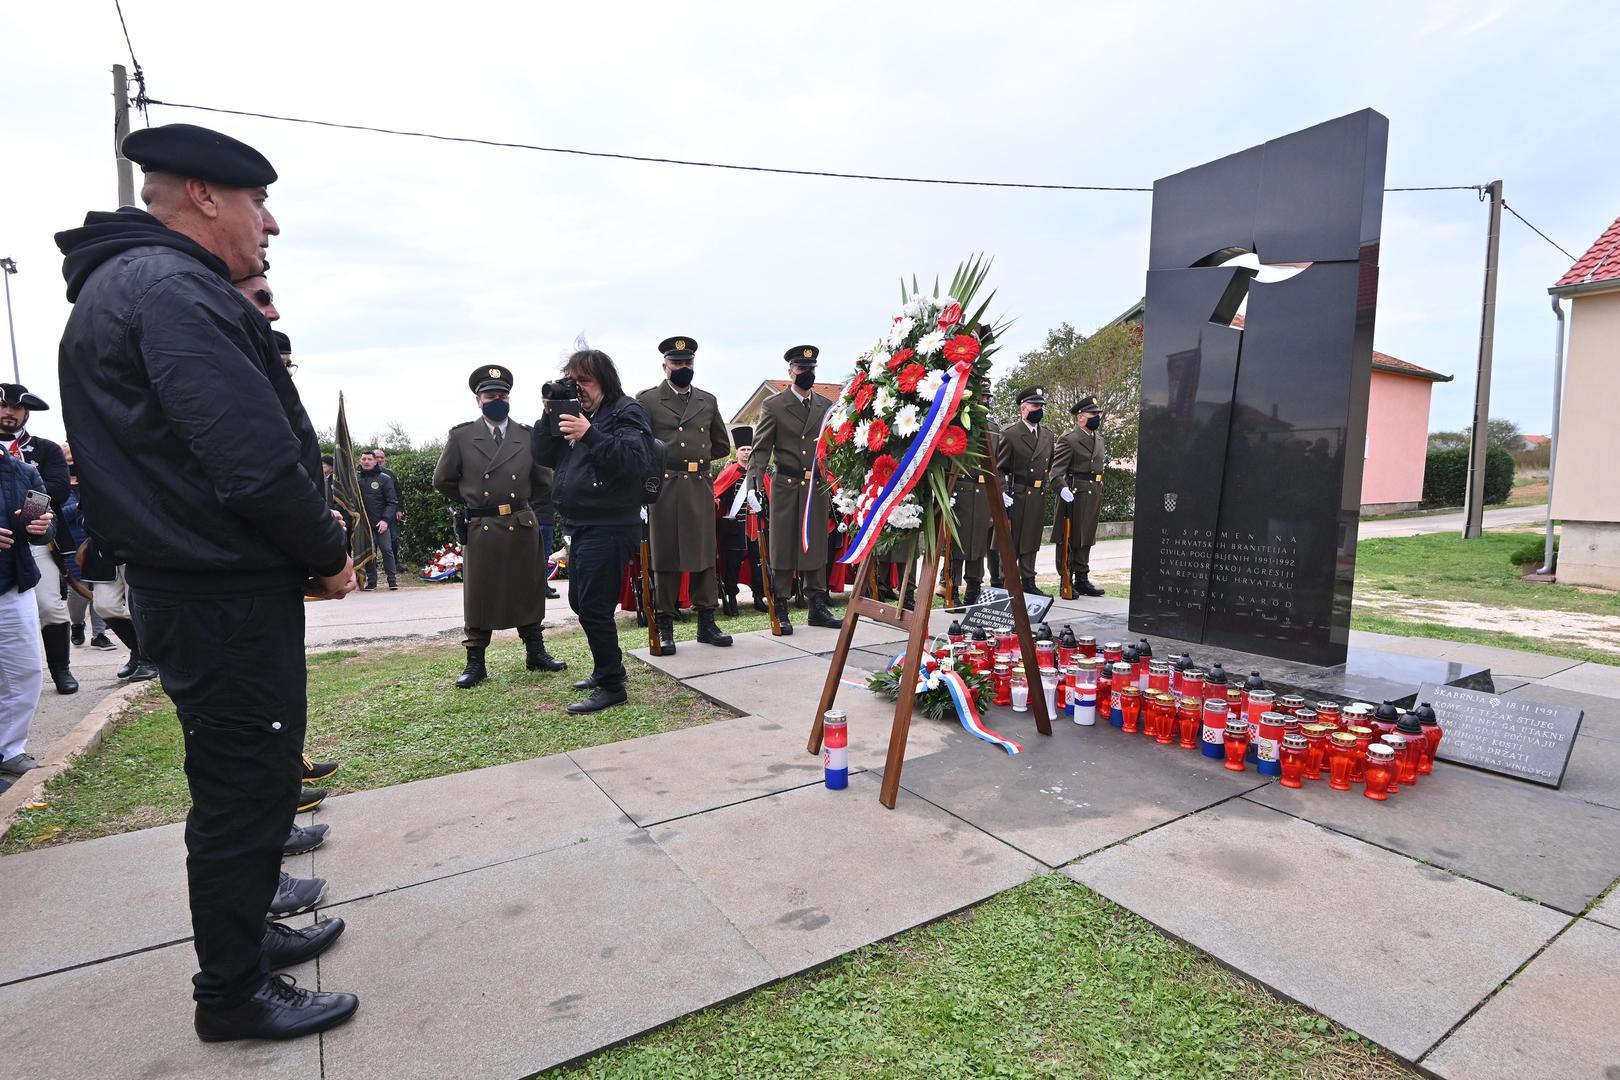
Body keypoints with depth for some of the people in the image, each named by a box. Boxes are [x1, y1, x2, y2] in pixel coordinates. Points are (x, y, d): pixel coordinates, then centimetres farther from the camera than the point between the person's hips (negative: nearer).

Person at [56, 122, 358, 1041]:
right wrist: (329, 555, -11)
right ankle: (234, 993, 22)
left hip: (218, 588, 10)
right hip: (228, 599, -10)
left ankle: (246, 931, 39)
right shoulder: (172, 287, -17)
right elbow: (255, 460, -26)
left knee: (253, 780, 22)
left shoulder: (132, 284, 18)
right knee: (244, 788, 3)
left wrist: (303, 552, 11)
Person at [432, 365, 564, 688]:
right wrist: (472, 502, 10)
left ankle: (535, 652, 23)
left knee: (529, 593, 10)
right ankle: (475, 662, 14)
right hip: (481, 528, -1)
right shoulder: (461, 436, -1)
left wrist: (519, 502, 12)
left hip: (523, 526, 2)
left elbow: (543, 481, 12)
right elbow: (443, 480, 9)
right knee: (478, 597, 4)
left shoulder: (528, 436, 3)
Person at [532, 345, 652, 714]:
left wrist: (590, 434, -30)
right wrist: (550, 415, -2)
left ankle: (612, 686, 3)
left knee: (593, 607, -9)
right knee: (580, 601, 18)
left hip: (609, 527, -9)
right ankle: (605, 669, 33)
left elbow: (635, 461, -23)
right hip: (582, 525, 9)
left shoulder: (627, 411, -8)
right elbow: (544, 457, 11)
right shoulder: (575, 410, 15)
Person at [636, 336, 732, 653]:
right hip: (664, 487, -3)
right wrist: (665, 458, 0)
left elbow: (722, 446, 19)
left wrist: (694, 457, 11)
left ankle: (706, 624, 15)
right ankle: (665, 627, 9)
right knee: (666, 557, 1)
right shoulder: (647, 400, 4)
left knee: (704, 555, 6)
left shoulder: (708, 401, 15)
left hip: (701, 486, 4)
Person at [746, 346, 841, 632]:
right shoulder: (773, 406, 0)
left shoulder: (826, 407, 11)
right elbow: (760, 448, -5)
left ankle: (818, 608, 19)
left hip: (818, 487, 3)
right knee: (782, 548, 2)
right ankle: (780, 611, 11)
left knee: (816, 548, 9)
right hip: (786, 486, -3)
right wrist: (753, 485, -17)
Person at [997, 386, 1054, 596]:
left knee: (1031, 542, 14)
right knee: (1011, 543, 0)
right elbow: (999, 467, -7)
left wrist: (1044, 489, 13)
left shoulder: (1047, 436, 14)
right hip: (1016, 497, -6)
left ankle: (1029, 582, 22)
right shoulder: (1010, 433, -6)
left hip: (1038, 498, 6)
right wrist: (1002, 492, -18)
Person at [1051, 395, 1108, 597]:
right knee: (1071, 540, -3)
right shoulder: (1069, 439, -10)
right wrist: (1062, 489, -33)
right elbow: (1057, 470, -16)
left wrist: (1099, 496, 21)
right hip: (1075, 495, -8)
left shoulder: (1098, 438, 16)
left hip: (1094, 494, 8)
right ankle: (1066, 582, 5)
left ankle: (1082, 580, 23)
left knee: (1086, 540, 14)